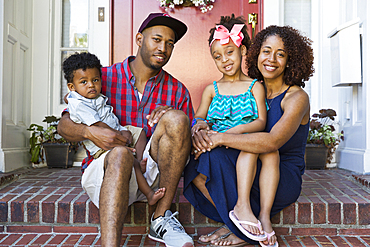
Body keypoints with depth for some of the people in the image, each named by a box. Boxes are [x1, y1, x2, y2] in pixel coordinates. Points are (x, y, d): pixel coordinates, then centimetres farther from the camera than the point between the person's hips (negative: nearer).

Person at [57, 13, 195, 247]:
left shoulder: (177, 91, 7)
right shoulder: (104, 78, 3)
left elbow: (189, 140, 6)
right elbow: (64, 125, 2)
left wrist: (172, 118, -16)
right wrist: (90, 132, -21)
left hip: (153, 171, 2)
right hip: (105, 168, -1)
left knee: (175, 119, -23)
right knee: (121, 154, -36)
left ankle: (161, 219, -20)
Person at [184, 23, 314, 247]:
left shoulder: (297, 98, -10)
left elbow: (272, 142, -27)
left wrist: (220, 138, -28)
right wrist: (201, 133, -18)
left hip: (285, 179, -5)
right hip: (253, 171, 6)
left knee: (215, 157, -28)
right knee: (194, 168, -17)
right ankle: (236, 222, -7)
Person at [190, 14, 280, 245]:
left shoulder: (255, 86, 11)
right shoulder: (211, 90, 17)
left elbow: (261, 122, -1)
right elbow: (198, 117, 11)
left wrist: (238, 130, -20)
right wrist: (200, 124, -15)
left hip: (251, 147, 1)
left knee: (271, 150, -31)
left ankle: (265, 216, -32)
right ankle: (242, 207, -35)